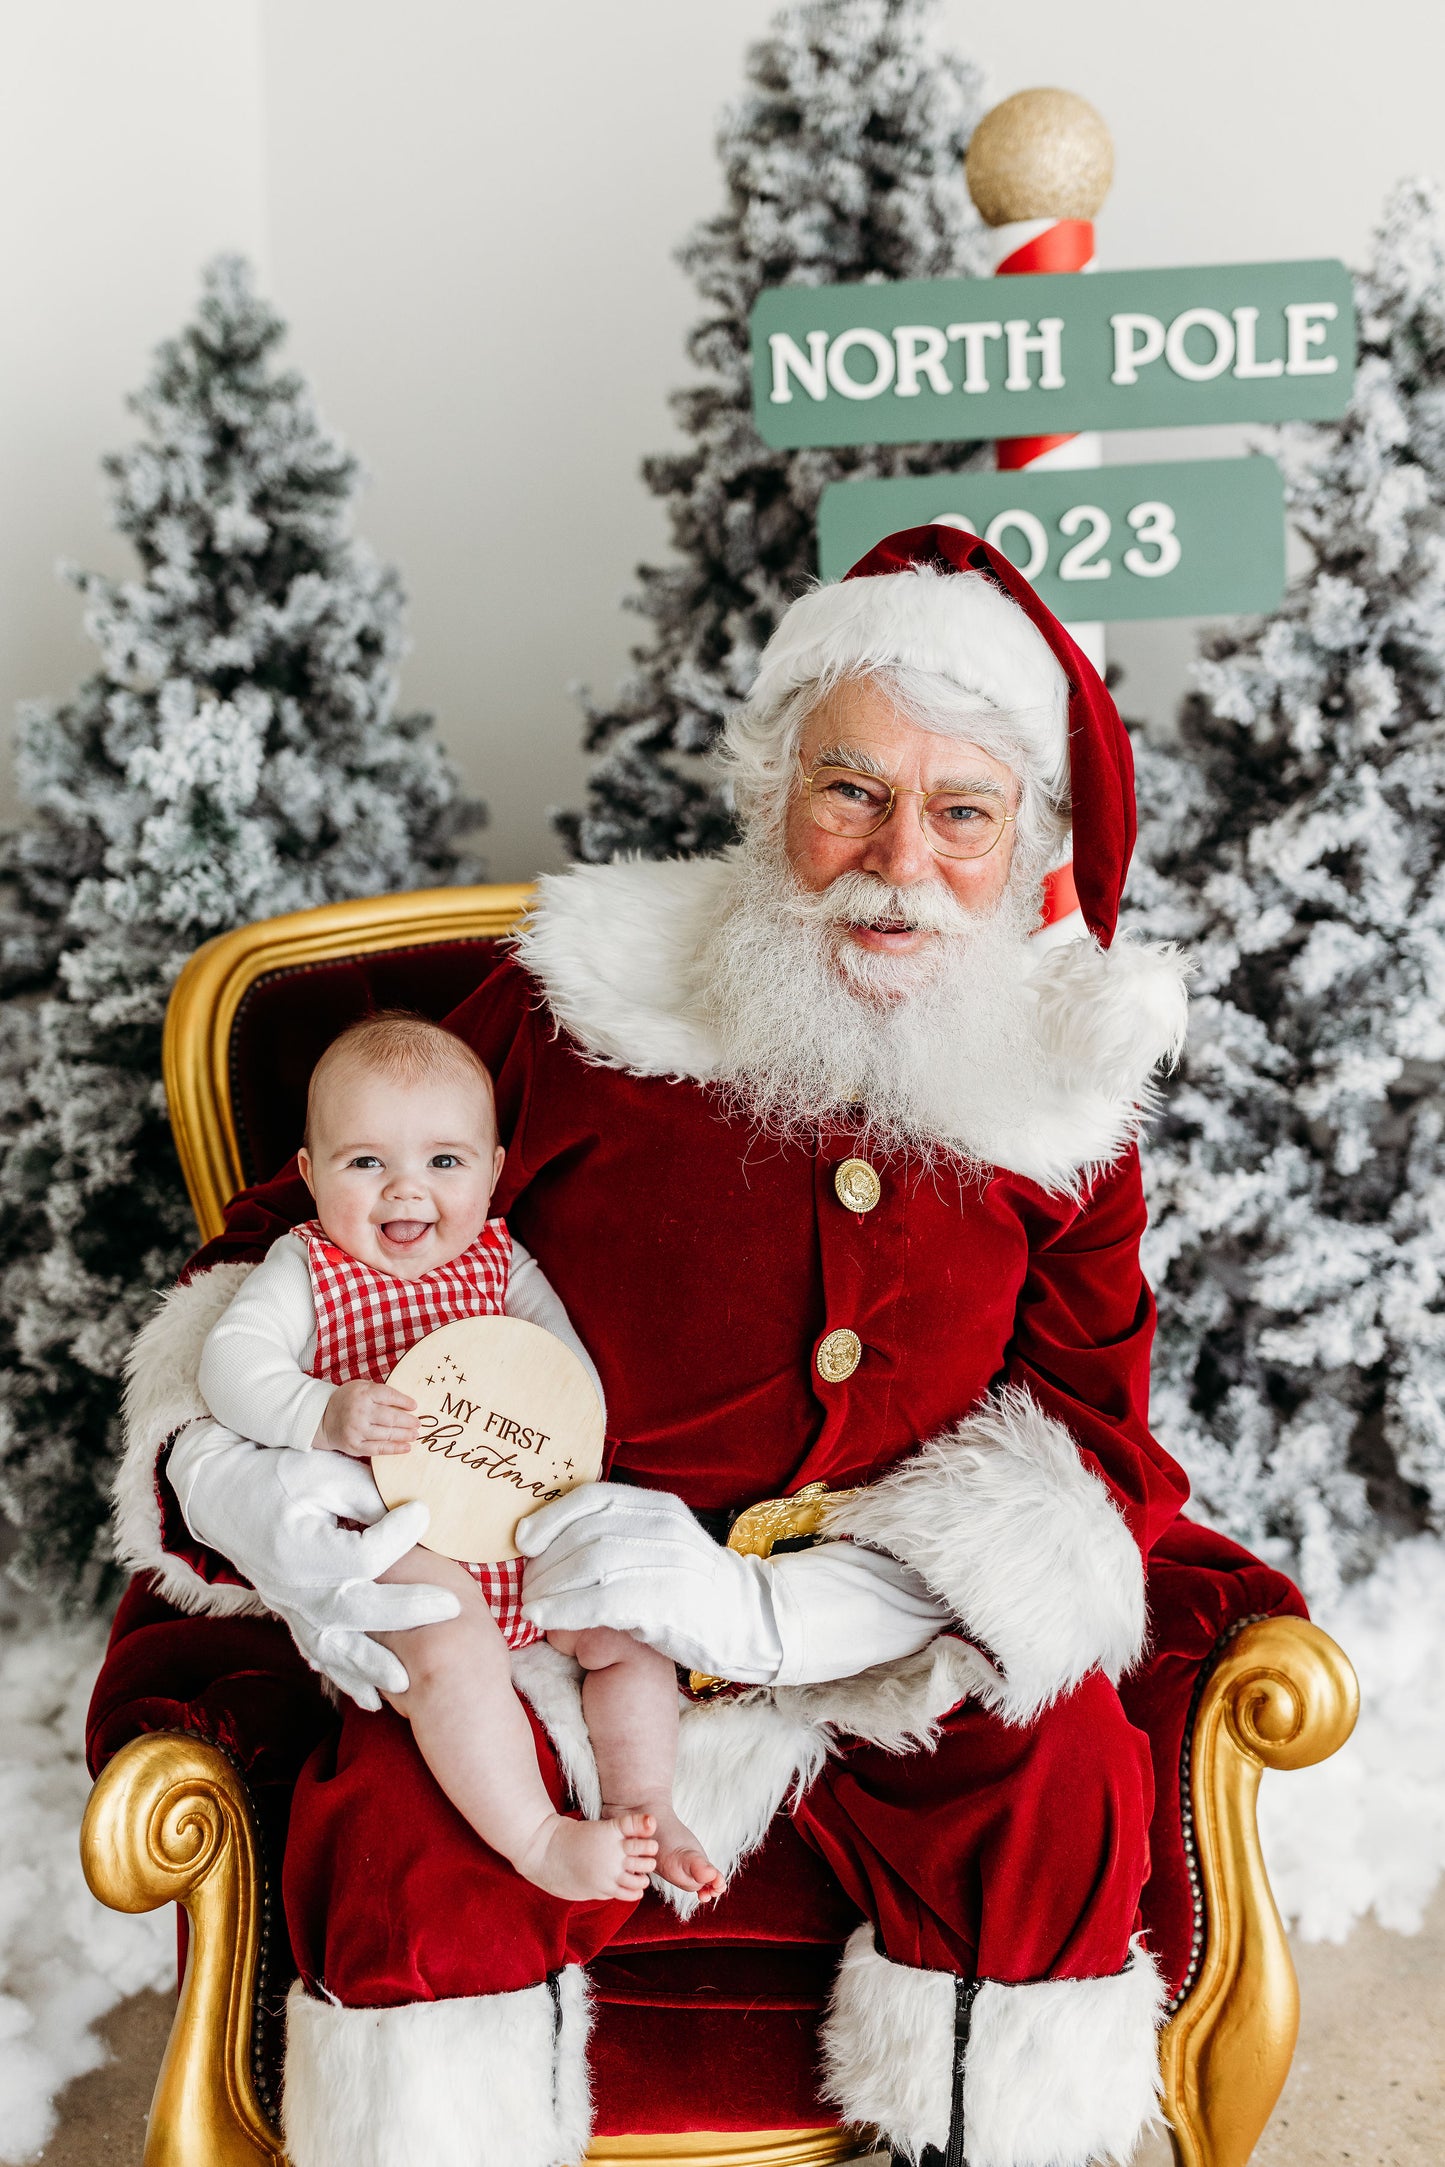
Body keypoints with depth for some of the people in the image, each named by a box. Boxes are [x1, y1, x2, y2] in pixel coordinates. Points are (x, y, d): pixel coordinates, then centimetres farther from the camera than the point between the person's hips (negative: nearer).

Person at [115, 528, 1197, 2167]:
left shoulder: (1066, 1090, -1)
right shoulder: (579, 1006, -8)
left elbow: (1089, 1462, -8)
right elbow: (294, 1251, 0)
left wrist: (766, 1609, -26)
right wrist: (232, 1482, -24)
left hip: (885, 1664, 2)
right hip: (530, 1628, -1)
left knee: (1067, 1785, -25)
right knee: (403, 1857, -29)